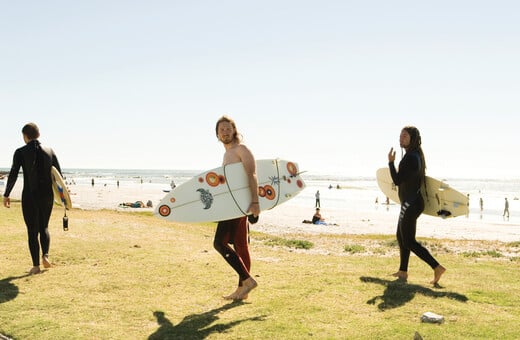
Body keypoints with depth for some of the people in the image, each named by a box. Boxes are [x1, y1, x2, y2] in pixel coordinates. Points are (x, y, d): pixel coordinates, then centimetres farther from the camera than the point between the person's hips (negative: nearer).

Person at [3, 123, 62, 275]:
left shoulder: (20, 152, -6)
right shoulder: (49, 151, 2)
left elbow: (13, 175, -9)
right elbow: (59, 175, 5)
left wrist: (6, 195, 1)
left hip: (30, 196, -3)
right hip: (47, 195, 3)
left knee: (32, 230, 6)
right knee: (44, 227, 20)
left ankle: (36, 266, 7)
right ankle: (45, 255, 1)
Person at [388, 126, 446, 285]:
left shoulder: (410, 157, -20)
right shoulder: (416, 155, 11)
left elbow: (397, 181, -22)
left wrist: (391, 162, -13)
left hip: (411, 204, -10)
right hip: (411, 203, 10)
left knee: (409, 241, -5)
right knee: (401, 237, 18)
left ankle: (437, 267, -8)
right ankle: (403, 271, 27)